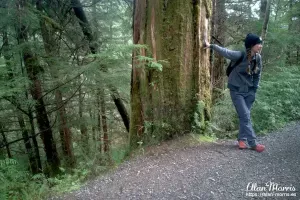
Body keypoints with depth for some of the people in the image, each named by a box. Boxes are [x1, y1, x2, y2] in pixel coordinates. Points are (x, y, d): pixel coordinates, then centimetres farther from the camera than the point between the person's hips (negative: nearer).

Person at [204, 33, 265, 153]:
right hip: (237, 90, -5)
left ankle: (242, 139, 23)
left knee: (244, 116, 9)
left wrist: (254, 90, 10)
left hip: (249, 91, 5)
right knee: (245, 116, -6)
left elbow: (257, 75, 9)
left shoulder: (258, 58, -2)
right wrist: (210, 46, -15)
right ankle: (253, 143, 1)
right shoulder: (240, 55, -20)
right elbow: (224, 51, -15)